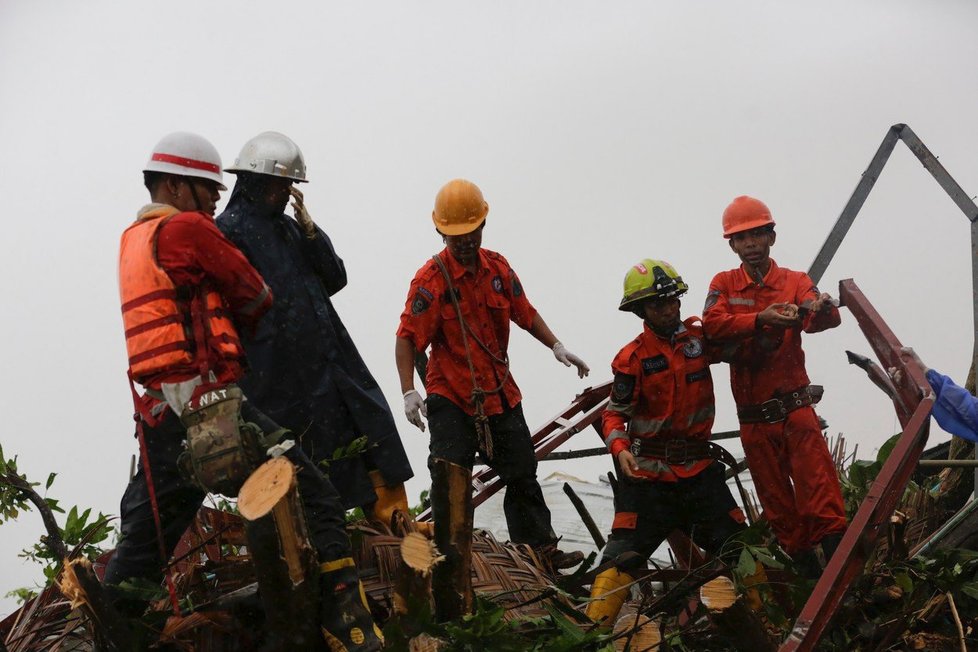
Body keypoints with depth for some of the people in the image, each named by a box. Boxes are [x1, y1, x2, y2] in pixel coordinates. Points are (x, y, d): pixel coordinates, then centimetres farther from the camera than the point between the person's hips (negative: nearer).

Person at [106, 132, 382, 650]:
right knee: (313, 496, -8)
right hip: (207, 404, -9)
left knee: (144, 542, 15)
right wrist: (232, 322, 20)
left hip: (157, 418, 9)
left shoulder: (133, 239, 21)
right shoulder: (187, 229, -5)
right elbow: (256, 296, 2)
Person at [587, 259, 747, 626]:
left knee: (737, 548, 6)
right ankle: (593, 626, 0)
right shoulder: (632, 359, -8)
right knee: (625, 556, -5)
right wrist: (620, 450, -26)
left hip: (699, 468, 3)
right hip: (649, 473, -3)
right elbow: (615, 415, -7)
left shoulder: (699, 337, 2)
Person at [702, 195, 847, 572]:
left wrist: (821, 309, -40)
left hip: (795, 405, -2)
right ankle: (804, 565, 19)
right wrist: (760, 319, -29)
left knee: (819, 488, -15)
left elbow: (824, 318, -15)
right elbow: (713, 325, -13)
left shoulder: (794, 282, 4)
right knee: (776, 502, 9)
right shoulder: (724, 284, 7)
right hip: (753, 416, 2)